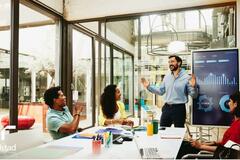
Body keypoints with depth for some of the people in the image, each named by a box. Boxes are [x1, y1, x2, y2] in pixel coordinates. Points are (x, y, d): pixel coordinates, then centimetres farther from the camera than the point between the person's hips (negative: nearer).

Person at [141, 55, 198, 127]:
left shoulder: (186, 77, -8)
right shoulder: (167, 77, 8)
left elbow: (193, 95, -8)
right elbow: (161, 91, 15)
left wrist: (194, 87, -28)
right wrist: (149, 86, 8)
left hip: (179, 108, -4)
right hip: (166, 108, 5)